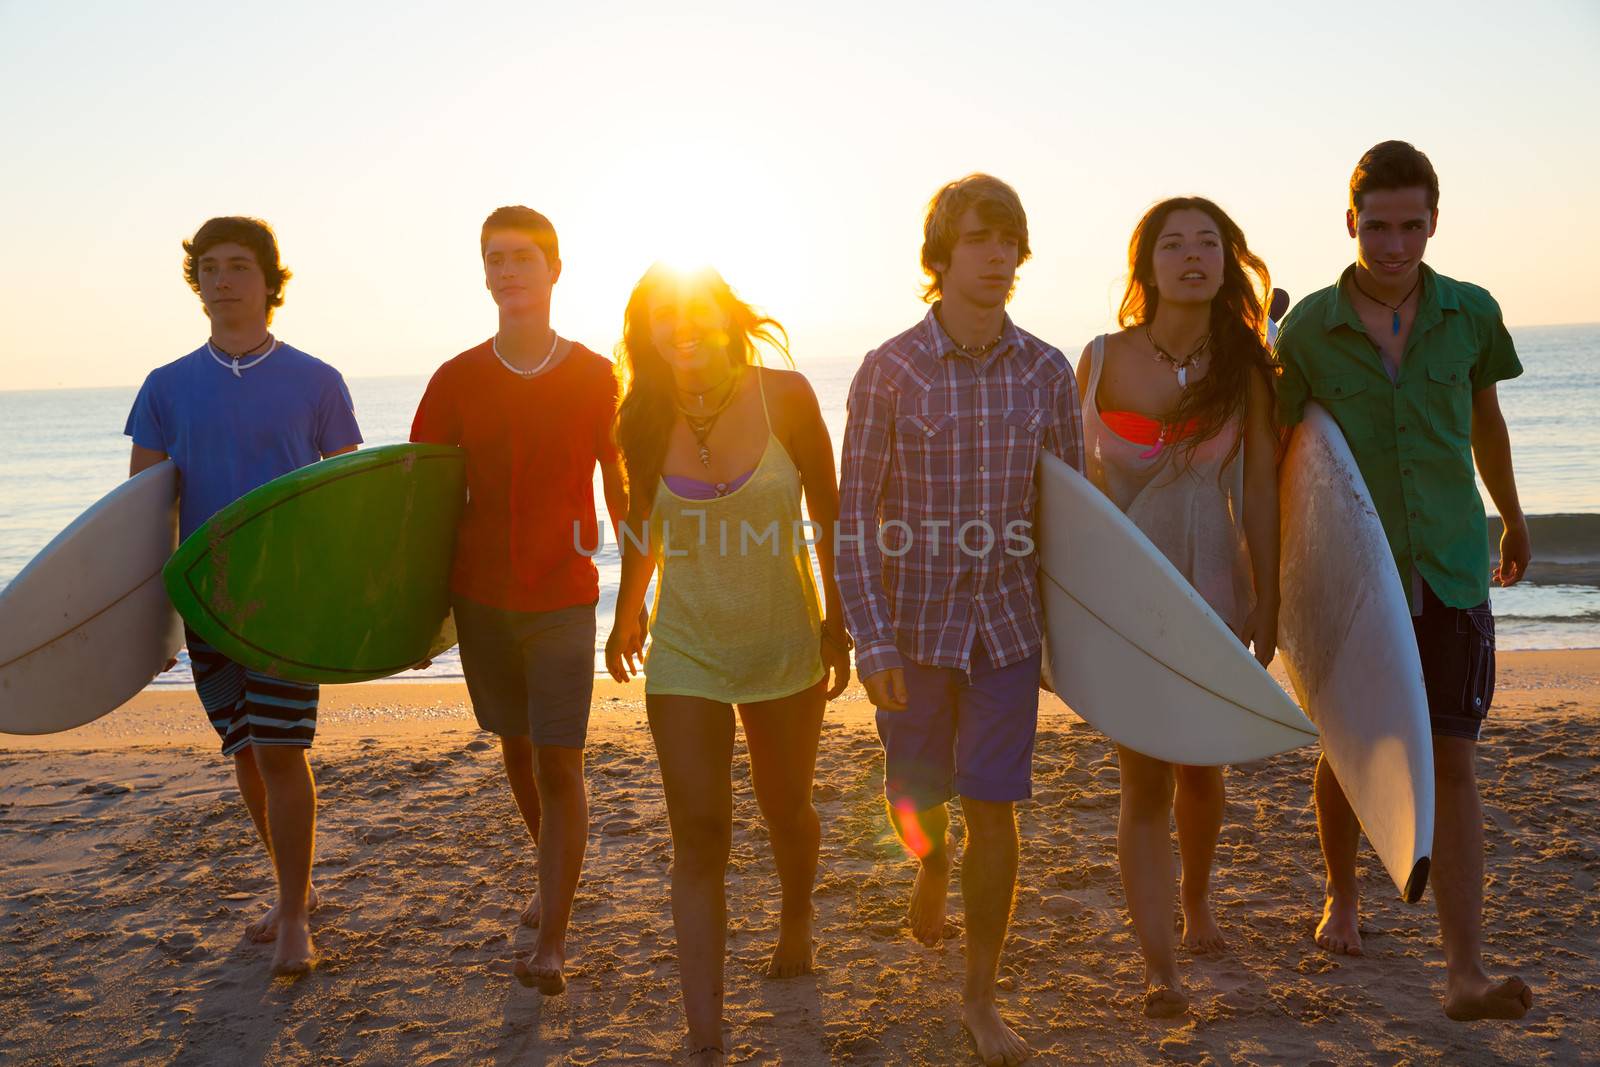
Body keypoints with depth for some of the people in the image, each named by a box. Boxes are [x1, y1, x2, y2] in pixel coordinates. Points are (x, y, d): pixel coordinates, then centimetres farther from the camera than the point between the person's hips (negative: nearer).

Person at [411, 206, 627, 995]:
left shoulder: (596, 378, -4)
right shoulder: (456, 380, 1)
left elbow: (622, 491, 1)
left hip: (562, 598, -3)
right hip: (480, 596, 3)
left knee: (560, 762, -6)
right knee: (516, 749, 15)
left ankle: (552, 943, 1)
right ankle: (554, 878, 39)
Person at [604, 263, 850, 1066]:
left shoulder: (783, 395, -12)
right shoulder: (645, 419, -6)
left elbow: (828, 513, -4)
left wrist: (839, 619, -2)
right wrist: (627, 613, 19)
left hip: (785, 642, 0)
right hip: (685, 648, 1)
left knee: (787, 813, 18)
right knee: (699, 837, -4)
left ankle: (796, 927, 50)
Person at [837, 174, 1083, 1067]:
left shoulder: (1047, 373, -2)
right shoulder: (889, 372, -8)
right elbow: (856, 515, -7)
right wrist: (872, 642, -12)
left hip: (1008, 622, 1)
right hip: (915, 619, -1)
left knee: (993, 812, -1)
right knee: (918, 799, 14)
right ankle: (933, 869, 51)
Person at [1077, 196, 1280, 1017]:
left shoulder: (1245, 366, -2)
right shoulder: (1102, 359, -4)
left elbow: (1258, 489, -1)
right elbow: (1080, 479, 3)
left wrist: (1267, 602, -1)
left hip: (1212, 587, 2)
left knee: (1201, 768, 13)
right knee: (1144, 779, -5)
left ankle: (1195, 901, 41)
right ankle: (1158, 965, 1)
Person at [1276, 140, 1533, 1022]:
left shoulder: (1471, 314, 0)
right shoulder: (1307, 328, -5)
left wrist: (1513, 520, 31)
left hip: (1450, 577, 1)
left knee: (1451, 765, -5)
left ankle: (1466, 976, -3)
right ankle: (1342, 896, 39)